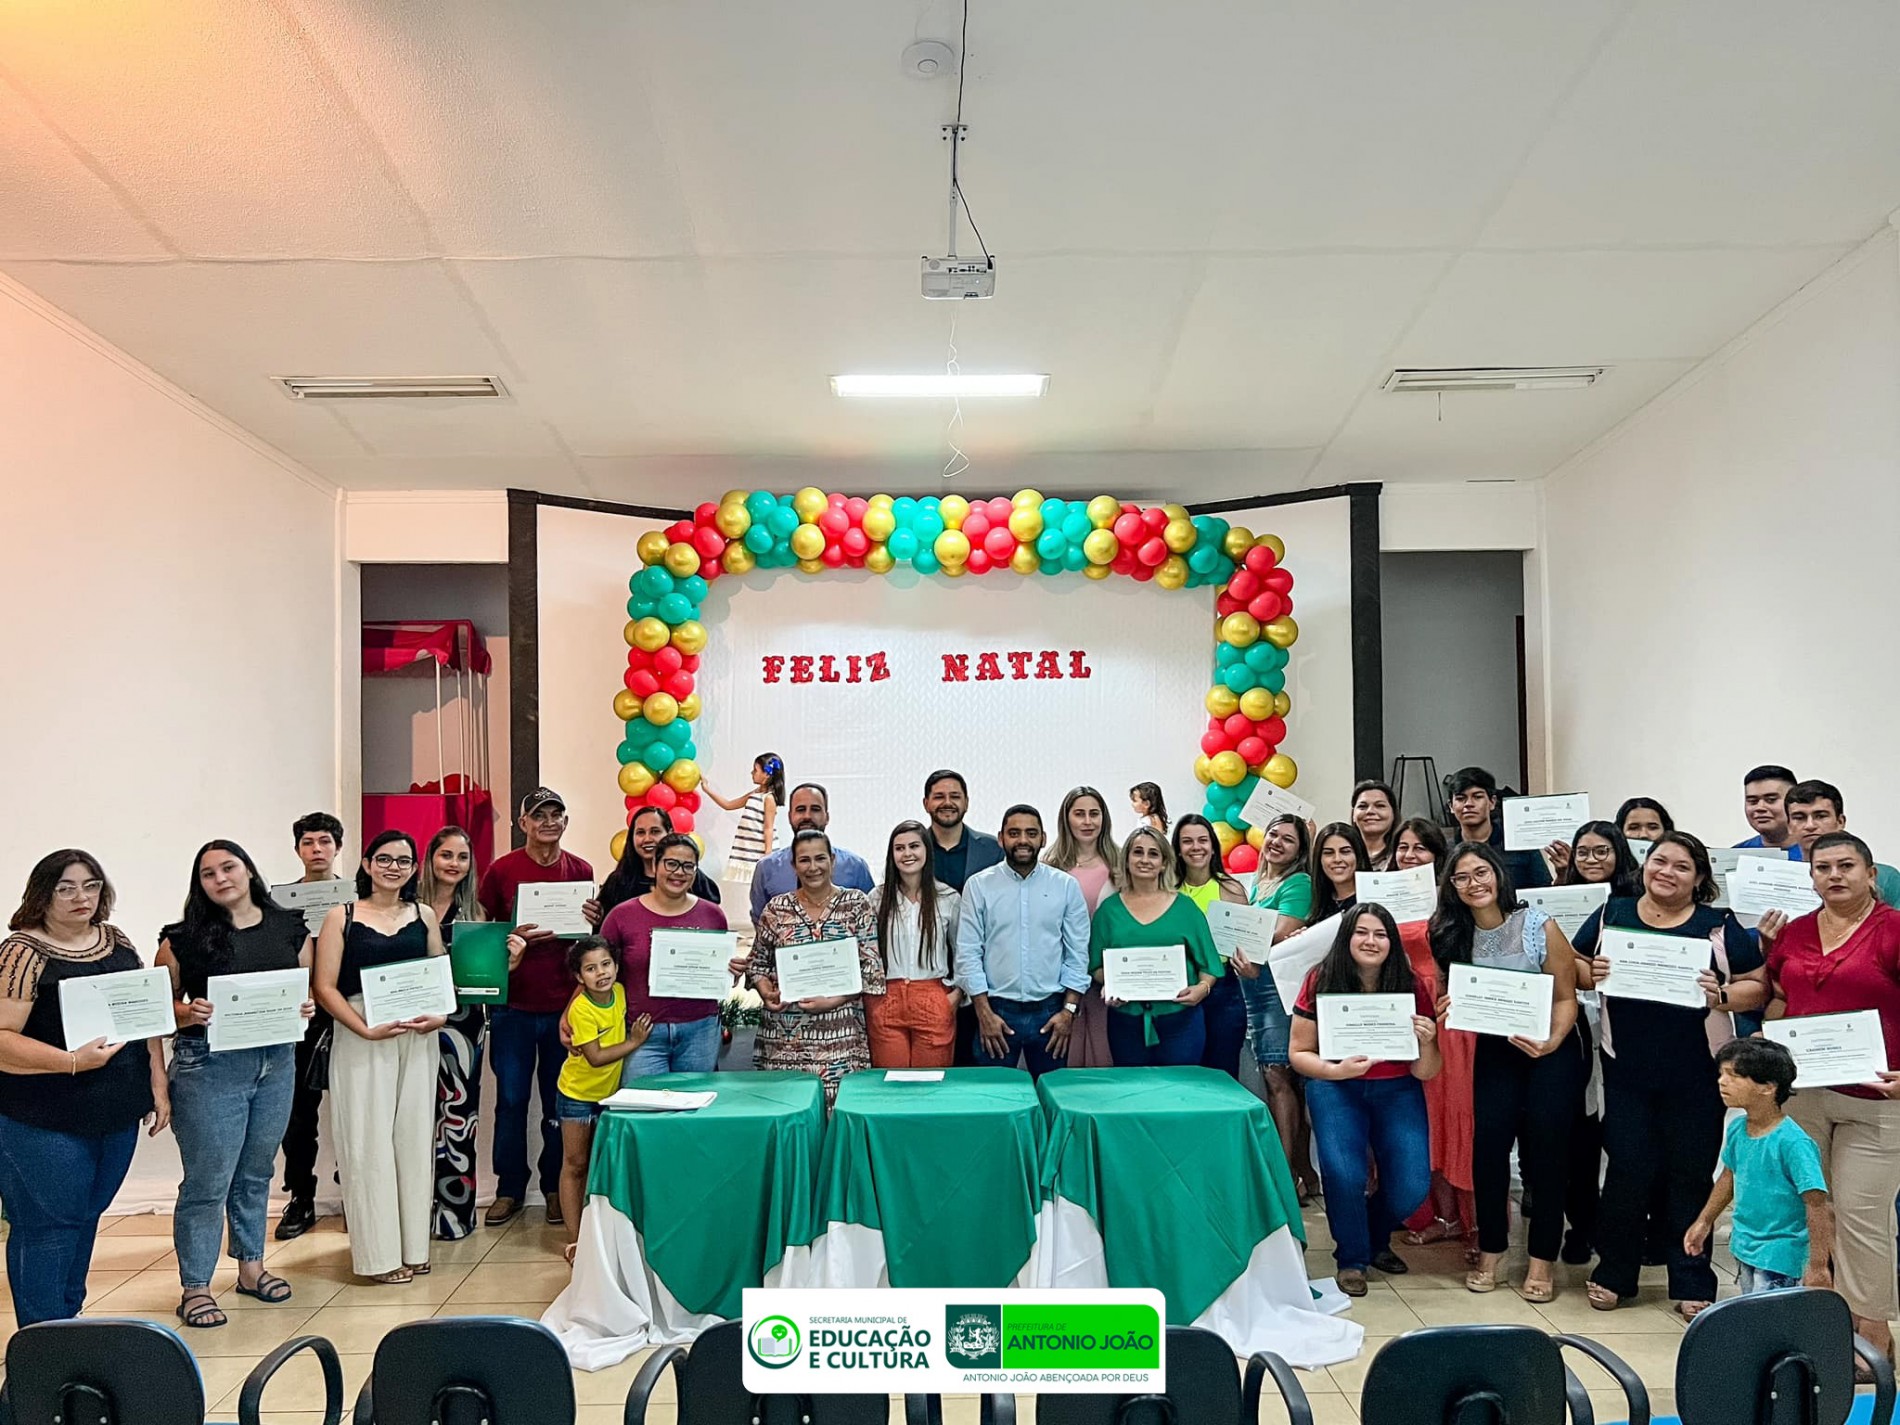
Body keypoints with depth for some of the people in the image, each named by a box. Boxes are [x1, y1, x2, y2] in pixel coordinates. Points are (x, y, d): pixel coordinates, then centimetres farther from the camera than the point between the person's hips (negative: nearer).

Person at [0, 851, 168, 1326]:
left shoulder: (117, 941, 8)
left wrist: (158, 1085, 9)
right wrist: (72, 1061, -27)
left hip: (118, 1117, 6)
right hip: (45, 1126, -6)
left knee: (87, 1218, 17)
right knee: (47, 1227, 2)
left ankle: (69, 1317, 33)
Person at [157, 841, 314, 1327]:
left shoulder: (289, 929, 5)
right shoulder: (183, 939, -4)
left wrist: (308, 1006, -7)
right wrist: (188, 1013, -19)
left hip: (277, 1061, 4)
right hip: (209, 1064, -4)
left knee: (257, 1172, 17)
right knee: (209, 1179, 0)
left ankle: (251, 1266, 31)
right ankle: (195, 1287, 12)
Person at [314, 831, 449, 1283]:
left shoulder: (423, 916, 10)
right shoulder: (342, 917, 0)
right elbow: (325, 987, -5)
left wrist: (439, 1016, -6)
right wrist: (367, 1030, -15)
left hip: (417, 1039, 3)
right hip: (361, 1040, -3)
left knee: (414, 1137, 7)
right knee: (368, 1142, 0)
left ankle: (413, 1245, 19)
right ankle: (378, 1252, 10)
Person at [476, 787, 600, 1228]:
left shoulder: (581, 872, 4)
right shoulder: (501, 870, -3)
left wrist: (592, 924, -8)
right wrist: (514, 938, -17)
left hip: (564, 1004, 2)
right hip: (513, 1005, -1)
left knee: (560, 1102, 10)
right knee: (511, 1099, 7)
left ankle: (555, 1187, 23)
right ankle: (509, 1188, 21)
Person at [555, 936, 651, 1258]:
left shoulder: (620, 992, -8)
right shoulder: (581, 1009, -24)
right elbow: (595, 1057, -26)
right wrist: (633, 1042, -21)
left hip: (610, 1092, 5)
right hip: (577, 1094, -5)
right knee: (575, 1165, 3)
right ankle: (574, 1239, 7)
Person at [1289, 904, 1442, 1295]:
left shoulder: (1412, 988, -9)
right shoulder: (1321, 982, -13)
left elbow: (1425, 1073, -5)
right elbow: (1299, 1055, -6)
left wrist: (1427, 1043, -26)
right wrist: (1336, 1070, -25)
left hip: (1396, 1090, 2)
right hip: (1335, 1087, -2)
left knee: (1412, 1188, -11)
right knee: (1344, 1175, -23)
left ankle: (1376, 1239, 26)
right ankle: (1352, 1258, 9)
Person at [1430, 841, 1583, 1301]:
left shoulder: (1539, 926, -13)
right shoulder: (1453, 935, -2)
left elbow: (1566, 998, -9)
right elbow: (1454, 999, 11)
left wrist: (1552, 1042, -26)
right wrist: (1449, 1009, -12)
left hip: (1551, 1050, -3)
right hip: (1494, 1051, 3)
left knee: (1546, 1145, -4)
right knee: (1488, 1140, -9)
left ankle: (1542, 1260, 8)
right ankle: (1490, 1250, 7)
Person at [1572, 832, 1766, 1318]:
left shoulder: (1720, 926, 2)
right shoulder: (1611, 915, 6)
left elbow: (1758, 986, 2)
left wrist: (1722, 996, -17)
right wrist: (1592, 974, -10)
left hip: (1696, 1073, 0)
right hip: (1628, 1071, 1)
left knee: (1691, 1175, 7)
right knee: (1629, 1170, 2)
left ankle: (1691, 1284, 22)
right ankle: (1614, 1273, 20)